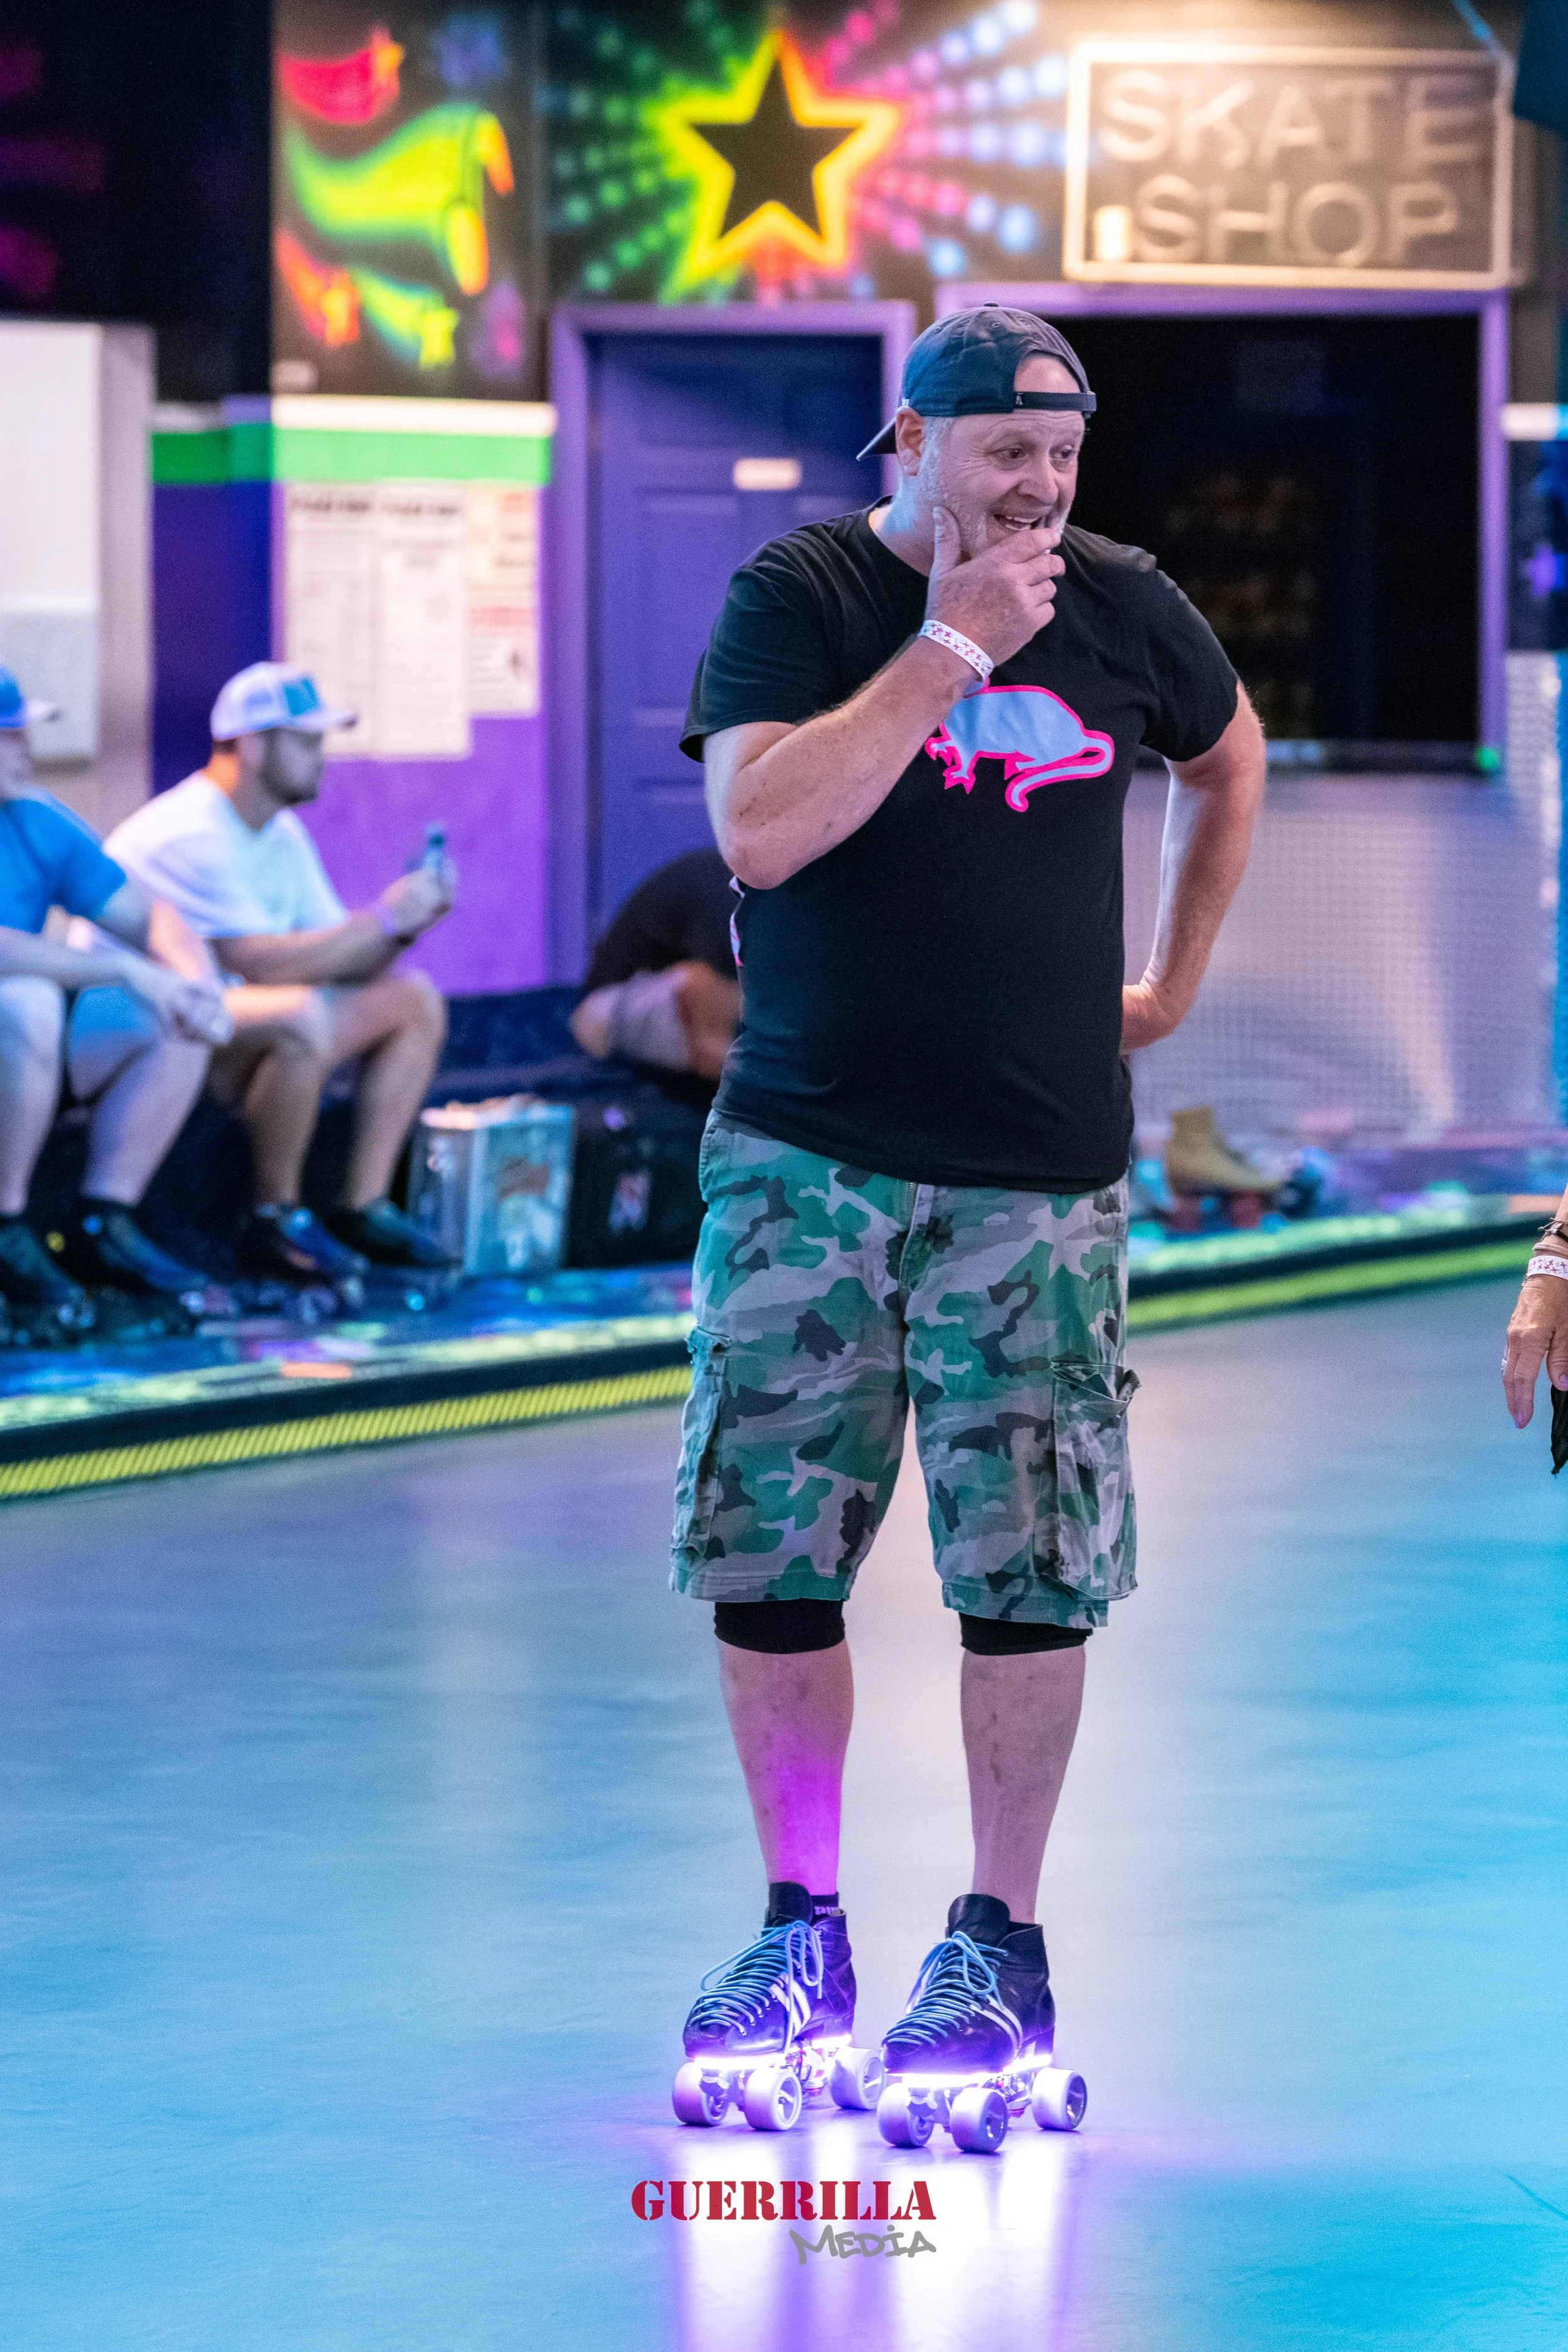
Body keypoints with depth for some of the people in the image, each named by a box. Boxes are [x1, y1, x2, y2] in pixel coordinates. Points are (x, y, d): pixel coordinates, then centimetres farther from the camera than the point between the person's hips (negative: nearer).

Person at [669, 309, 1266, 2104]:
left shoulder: (1124, 610, 7)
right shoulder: (799, 595, -3)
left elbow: (1227, 757, 29)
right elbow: (760, 829, -19)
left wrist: (1175, 982, 21)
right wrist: (954, 646, -18)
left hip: (1041, 1177, 1)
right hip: (806, 1160, -1)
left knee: (1029, 1571, -2)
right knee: (768, 1555, 0)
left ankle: (999, 1944, 10)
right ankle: (802, 1932, 13)